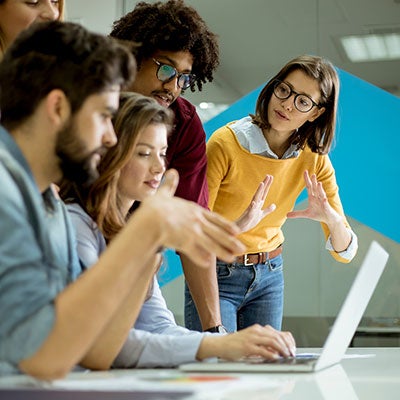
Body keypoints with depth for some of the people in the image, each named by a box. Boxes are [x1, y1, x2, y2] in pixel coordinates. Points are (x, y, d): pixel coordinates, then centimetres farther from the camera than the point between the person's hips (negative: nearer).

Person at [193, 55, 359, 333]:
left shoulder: (314, 159, -6)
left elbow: (345, 253, -7)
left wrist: (331, 218, -29)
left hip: (269, 276, 4)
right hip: (217, 275, -4)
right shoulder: (225, 143, -20)